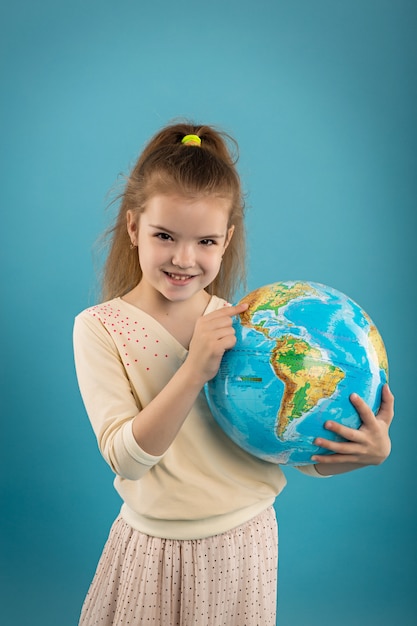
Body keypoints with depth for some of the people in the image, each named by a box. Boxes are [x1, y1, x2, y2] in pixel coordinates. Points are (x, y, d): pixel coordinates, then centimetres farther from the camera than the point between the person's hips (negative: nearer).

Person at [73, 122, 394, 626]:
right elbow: (125, 459, -19)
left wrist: (370, 451, -22)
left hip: (245, 544, 2)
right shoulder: (100, 327, -11)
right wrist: (195, 370, -29)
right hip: (154, 550, -1)